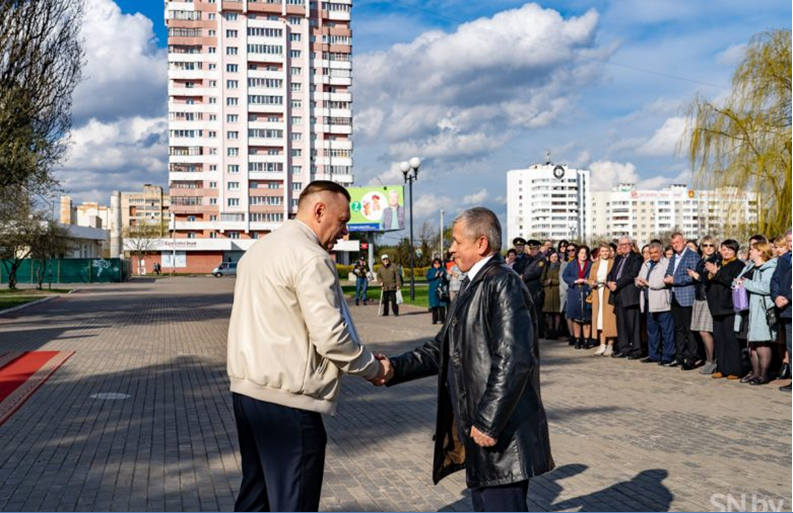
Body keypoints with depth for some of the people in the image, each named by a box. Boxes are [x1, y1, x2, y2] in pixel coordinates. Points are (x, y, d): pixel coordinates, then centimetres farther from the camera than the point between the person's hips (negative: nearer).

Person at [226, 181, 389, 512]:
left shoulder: (258, 249, 14)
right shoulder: (311, 257, -15)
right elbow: (331, 335, -20)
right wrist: (373, 369, -5)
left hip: (246, 387, 9)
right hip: (286, 398, -9)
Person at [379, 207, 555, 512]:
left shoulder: (503, 284, -16)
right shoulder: (473, 287, 15)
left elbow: (514, 360, -24)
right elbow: (442, 348, 14)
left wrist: (488, 423, -22)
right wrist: (395, 369, 1)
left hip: (502, 437, -10)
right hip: (478, 431, 10)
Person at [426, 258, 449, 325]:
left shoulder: (443, 270, 12)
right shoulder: (430, 270, 14)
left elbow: (447, 279, 4)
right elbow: (428, 277, -4)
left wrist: (442, 276, -16)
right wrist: (435, 276, -19)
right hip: (433, 290, 0)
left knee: (442, 305, -5)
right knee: (434, 305, -3)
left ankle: (442, 319, -2)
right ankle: (434, 319, 2)